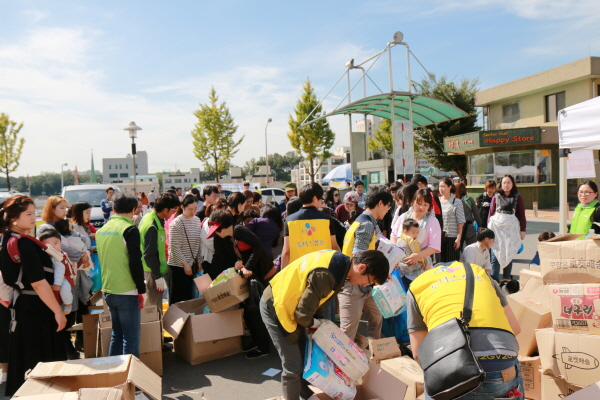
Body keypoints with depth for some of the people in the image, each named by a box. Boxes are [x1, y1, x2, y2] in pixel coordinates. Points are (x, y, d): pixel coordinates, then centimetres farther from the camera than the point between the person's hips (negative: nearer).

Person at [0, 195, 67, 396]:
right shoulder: (24, 244, -20)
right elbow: (38, 283, -23)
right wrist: (58, 311, -19)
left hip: (20, 307, 10)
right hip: (37, 311, -10)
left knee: (24, 361, 20)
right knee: (45, 364, 0)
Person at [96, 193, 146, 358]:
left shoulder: (101, 230, 9)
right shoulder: (130, 229, -13)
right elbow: (135, 262, -17)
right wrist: (141, 289, -10)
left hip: (108, 290, 8)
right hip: (127, 292, -7)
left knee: (116, 334, 18)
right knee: (131, 337, 0)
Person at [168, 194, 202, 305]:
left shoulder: (197, 220, 7)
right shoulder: (176, 223, -14)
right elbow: (174, 248, -15)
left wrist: (199, 261, 9)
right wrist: (185, 263, -14)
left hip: (192, 264, 7)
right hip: (178, 266, -6)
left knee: (189, 296, 14)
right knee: (177, 299, 3)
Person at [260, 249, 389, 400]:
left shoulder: (339, 260, -4)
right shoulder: (324, 275, -34)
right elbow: (303, 314, -24)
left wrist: (319, 320, 9)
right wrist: (314, 323, -5)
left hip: (289, 303, 9)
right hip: (275, 307, -9)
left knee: (303, 356, 20)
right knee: (293, 367, -3)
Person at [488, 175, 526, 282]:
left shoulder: (518, 198, 7)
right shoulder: (496, 197, 8)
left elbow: (521, 215, 8)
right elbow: (491, 213, 9)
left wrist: (523, 230, 3)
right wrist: (488, 228, 2)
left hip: (511, 229, 0)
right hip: (496, 228, 0)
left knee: (509, 255, 5)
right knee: (495, 254, -5)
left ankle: (506, 280, 13)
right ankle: (494, 280, -3)